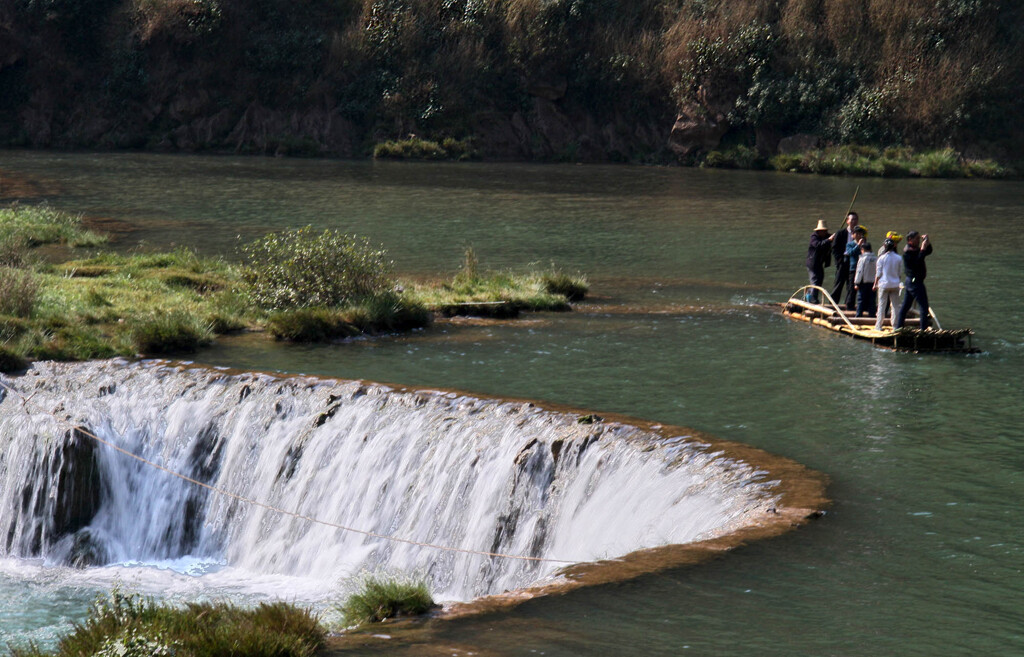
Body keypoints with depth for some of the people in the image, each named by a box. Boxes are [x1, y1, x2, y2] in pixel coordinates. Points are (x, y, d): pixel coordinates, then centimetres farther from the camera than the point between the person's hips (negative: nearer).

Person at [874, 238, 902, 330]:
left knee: (882, 305, 3)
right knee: (895, 305, 8)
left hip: (884, 284, -2)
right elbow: (900, 273, 6)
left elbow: (878, 274, -5)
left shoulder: (882, 258, -8)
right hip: (895, 284, 2)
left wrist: (875, 284, 5)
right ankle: (895, 325, 9)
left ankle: (879, 325, 4)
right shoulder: (899, 258, -1)